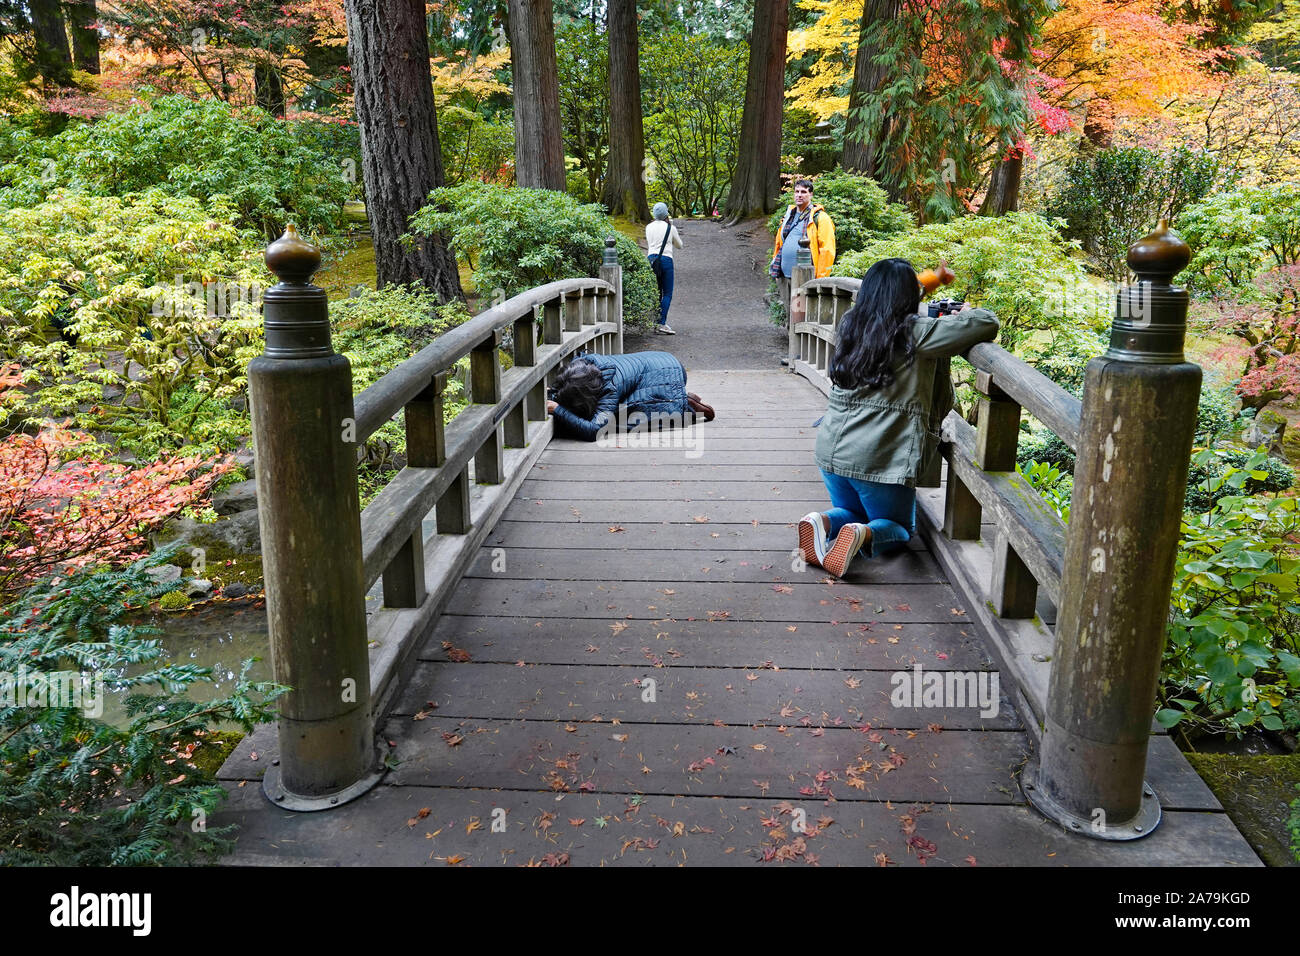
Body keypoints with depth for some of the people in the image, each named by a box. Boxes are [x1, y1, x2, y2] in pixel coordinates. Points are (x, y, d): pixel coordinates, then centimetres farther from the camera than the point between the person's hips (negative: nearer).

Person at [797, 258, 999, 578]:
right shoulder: (917, 333, -9)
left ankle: (824, 522, -5)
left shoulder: (849, 324, 5)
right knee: (898, 527, 20)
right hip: (883, 459, -4)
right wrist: (967, 314, 13)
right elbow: (988, 323, -10)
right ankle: (865, 534, -14)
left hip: (831, 450, 5)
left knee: (852, 512, 29)